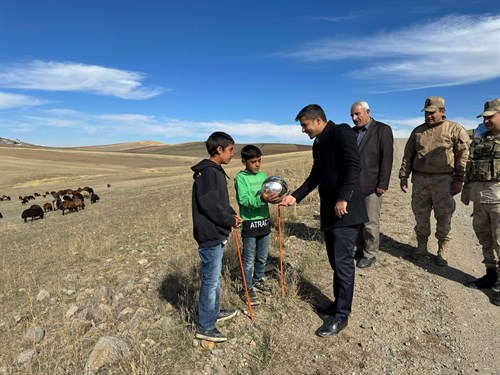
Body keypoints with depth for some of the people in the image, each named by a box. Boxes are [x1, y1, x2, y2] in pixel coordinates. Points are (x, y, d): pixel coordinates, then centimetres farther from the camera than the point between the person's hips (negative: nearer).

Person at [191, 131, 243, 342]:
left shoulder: (215, 171, 13)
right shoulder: (208, 172, -19)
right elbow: (210, 206, -25)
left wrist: (232, 214, 4)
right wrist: (231, 221, -13)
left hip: (215, 234, 10)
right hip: (210, 236, -10)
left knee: (214, 277, 22)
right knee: (211, 280, 1)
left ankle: (213, 312, 39)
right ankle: (205, 327, 16)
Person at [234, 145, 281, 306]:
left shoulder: (263, 175, 8)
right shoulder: (240, 178, -10)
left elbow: (268, 194, 2)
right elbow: (244, 200, -21)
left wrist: (275, 198, -20)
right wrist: (262, 199, -36)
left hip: (264, 221, 6)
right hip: (249, 223, -6)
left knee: (263, 257, 18)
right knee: (249, 259, 5)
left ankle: (258, 280, 39)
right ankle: (249, 288, 21)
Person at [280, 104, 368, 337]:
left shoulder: (341, 132, -8)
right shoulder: (318, 143, 18)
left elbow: (353, 166, -19)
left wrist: (343, 198, -24)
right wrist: (295, 196, 13)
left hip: (345, 209, -9)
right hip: (329, 211, 9)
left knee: (343, 262, -2)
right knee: (335, 260, 15)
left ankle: (342, 315, 10)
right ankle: (339, 302, 30)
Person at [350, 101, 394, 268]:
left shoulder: (383, 129, -4)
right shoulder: (352, 132, 13)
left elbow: (387, 159, -9)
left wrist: (382, 184, -14)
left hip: (371, 185, -5)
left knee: (371, 222, 3)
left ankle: (370, 254, 16)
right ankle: (358, 248, 26)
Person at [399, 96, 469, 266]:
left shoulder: (455, 129, 1)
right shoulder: (418, 131, 12)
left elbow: (463, 156, -2)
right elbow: (408, 155, 13)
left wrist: (459, 180, -8)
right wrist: (403, 175, 7)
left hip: (443, 180, -3)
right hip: (419, 179, 3)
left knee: (444, 217, 5)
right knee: (420, 215, 9)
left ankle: (442, 250, 19)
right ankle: (421, 246, 24)